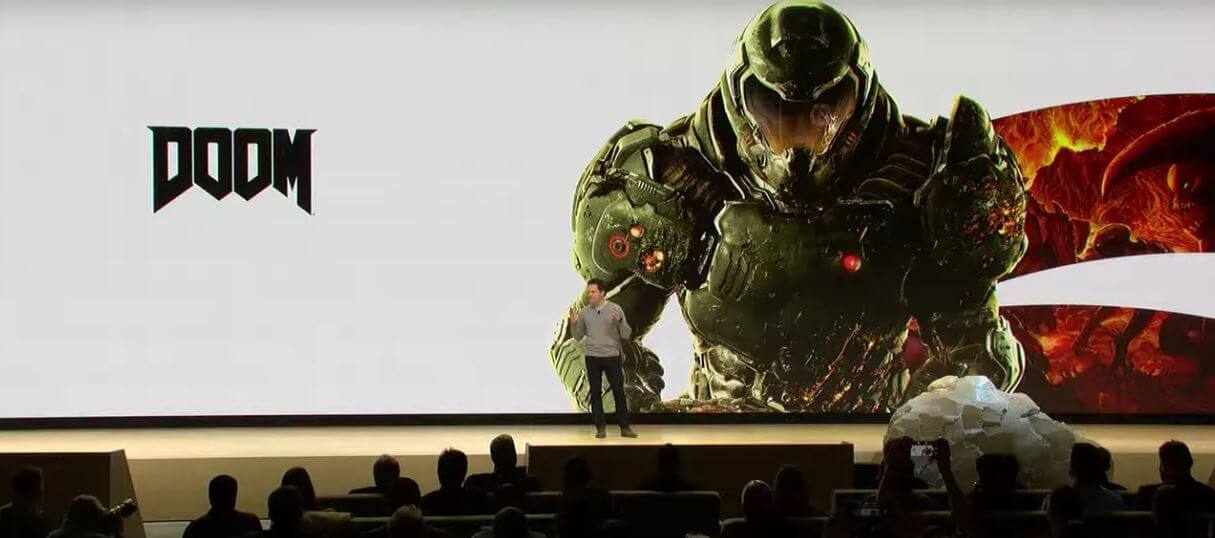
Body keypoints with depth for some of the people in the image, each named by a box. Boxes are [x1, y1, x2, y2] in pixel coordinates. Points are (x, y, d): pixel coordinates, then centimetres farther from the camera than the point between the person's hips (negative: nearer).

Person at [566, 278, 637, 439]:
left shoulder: (615, 309, -3)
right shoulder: (584, 313, 4)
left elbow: (626, 334, -4)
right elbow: (578, 337, 11)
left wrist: (619, 321, -22)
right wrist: (573, 323, -7)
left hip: (613, 357, -2)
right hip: (592, 358, 2)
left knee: (619, 392, 1)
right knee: (595, 393, 2)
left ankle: (624, 427, 8)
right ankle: (600, 428, 7)